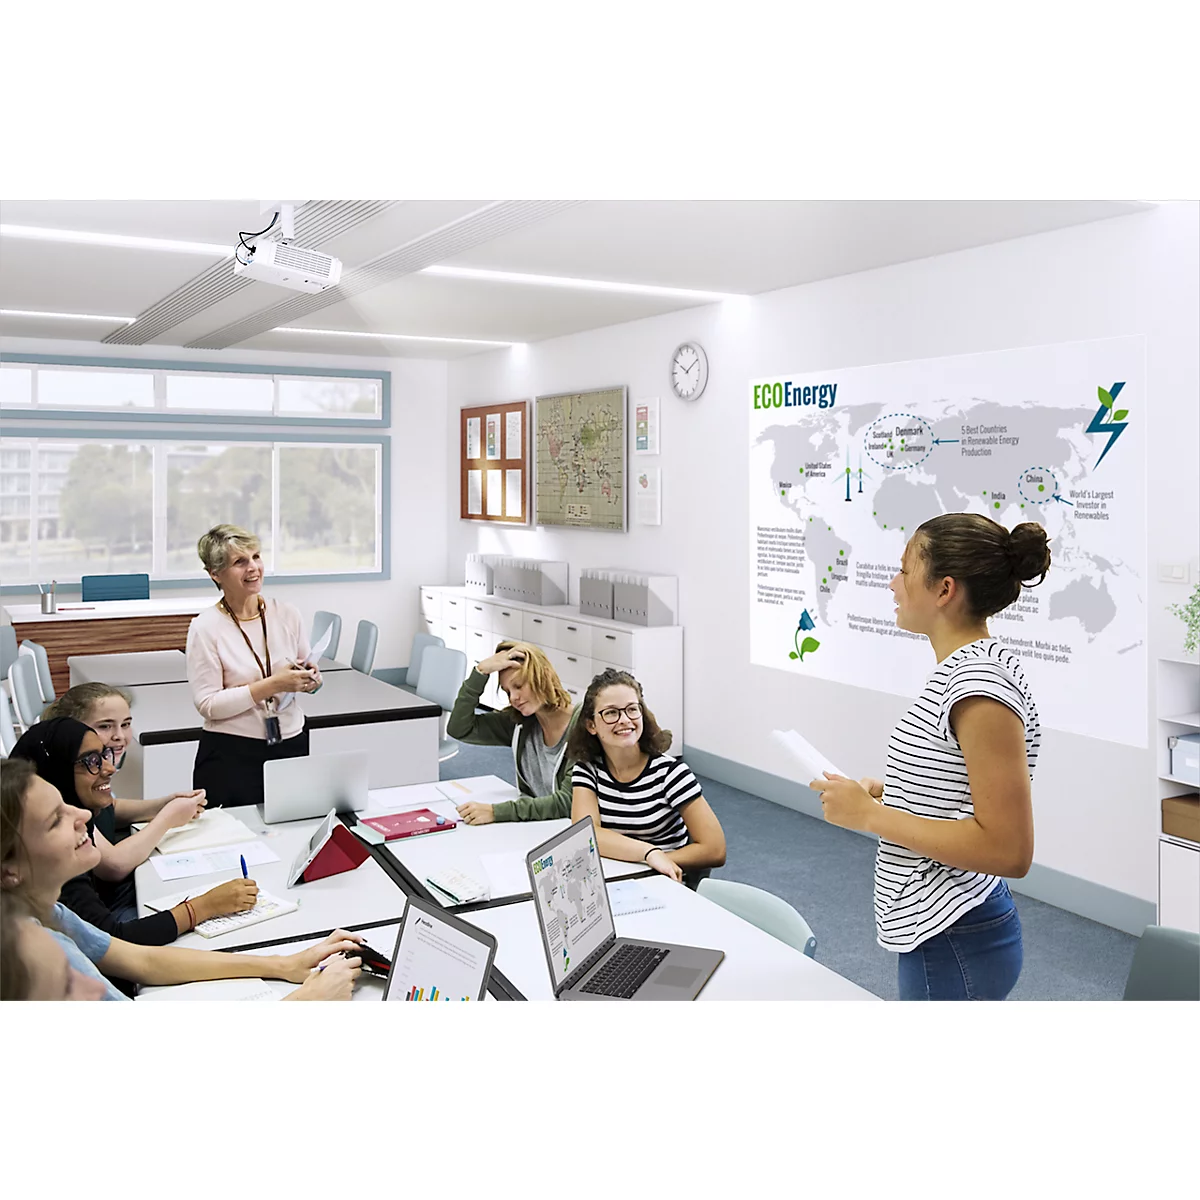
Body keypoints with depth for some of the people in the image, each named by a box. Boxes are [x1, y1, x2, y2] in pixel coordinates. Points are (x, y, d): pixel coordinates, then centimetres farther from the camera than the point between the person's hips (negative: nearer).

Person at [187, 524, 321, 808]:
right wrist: (272, 685, -20)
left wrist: (310, 680, -8)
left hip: (292, 744, 4)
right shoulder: (205, 627, -8)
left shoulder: (287, 613, 3)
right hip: (232, 755, -3)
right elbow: (207, 704, -13)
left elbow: (309, 671, 16)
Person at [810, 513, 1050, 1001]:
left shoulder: (982, 685, -23)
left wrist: (870, 815, -22)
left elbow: (1008, 849, -26)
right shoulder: (968, 666, 7)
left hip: (953, 944, -10)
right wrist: (881, 791, 4)